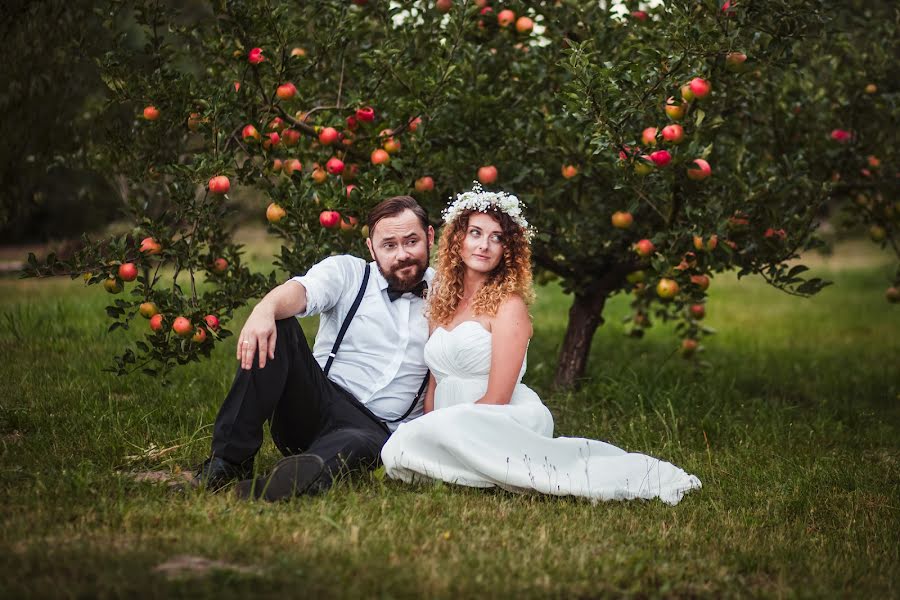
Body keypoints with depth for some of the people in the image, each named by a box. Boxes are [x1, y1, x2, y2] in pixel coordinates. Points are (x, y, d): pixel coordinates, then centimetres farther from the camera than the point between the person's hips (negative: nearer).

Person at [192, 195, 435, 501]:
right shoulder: (346, 271, 6)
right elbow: (301, 291, -16)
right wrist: (265, 308, -40)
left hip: (378, 431, -1)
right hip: (318, 405, 1)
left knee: (364, 444, -38)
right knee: (273, 330, -24)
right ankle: (229, 460, -25)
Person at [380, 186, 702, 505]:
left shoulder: (509, 305, -2)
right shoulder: (442, 301, 19)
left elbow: (497, 398, -9)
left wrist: (434, 430, -10)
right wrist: (426, 430, 1)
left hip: (512, 419, -6)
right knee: (398, 450, -29)